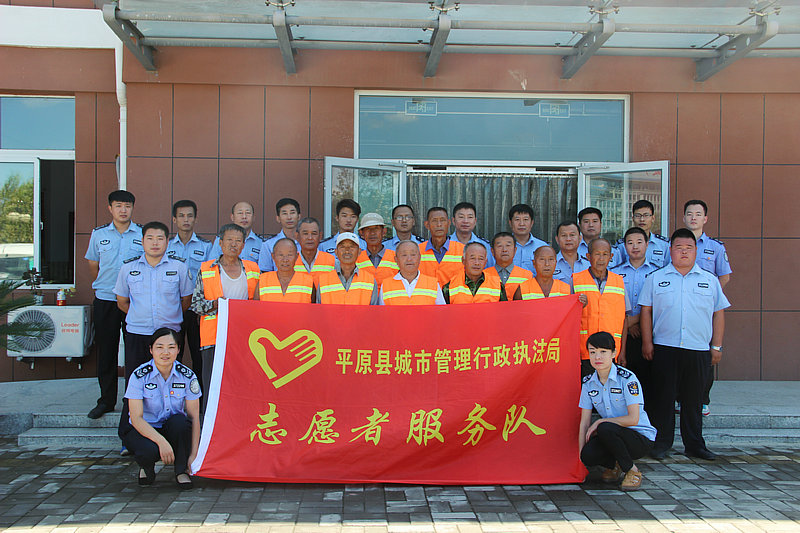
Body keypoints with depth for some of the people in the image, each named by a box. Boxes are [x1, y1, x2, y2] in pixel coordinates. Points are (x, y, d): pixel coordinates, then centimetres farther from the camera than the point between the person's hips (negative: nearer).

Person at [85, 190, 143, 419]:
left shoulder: (144, 234, 2)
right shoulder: (98, 234, 7)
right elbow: (93, 265, 17)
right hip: (105, 300, 2)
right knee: (105, 351, 7)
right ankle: (106, 400, 18)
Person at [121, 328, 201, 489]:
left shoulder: (187, 376, -10)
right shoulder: (140, 375, -15)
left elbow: (194, 417, -11)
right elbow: (136, 418, -20)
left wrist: (193, 454, -20)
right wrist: (161, 441, -34)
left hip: (174, 430, 2)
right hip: (142, 430, -1)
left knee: (179, 420, -33)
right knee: (149, 450, -35)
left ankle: (181, 470, -9)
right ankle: (146, 467, 5)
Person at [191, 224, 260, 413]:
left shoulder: (253, 270, 12)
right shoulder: (206, 270, 6)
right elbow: (195, 303, 5)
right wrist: (214, 304, -12)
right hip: (214, 338, -2)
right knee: (212, 388, -3)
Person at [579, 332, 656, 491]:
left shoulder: (627, 378, -14)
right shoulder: (588, 383, 1)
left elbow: (633, 419, -20)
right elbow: (584, 423, -2)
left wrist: (600, 422, -17)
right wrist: (580, 456, -10)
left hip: (642, 437, -4)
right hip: (612, 436, 4)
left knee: (605, 428, -34)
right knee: (588, 455, -27)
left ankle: (632, 471, -10)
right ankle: (614, 465, 8)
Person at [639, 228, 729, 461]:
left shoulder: (710, 280, 11)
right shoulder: (655, 279, 7)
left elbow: (718, 313, 12)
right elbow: (646, 311, 5)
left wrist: (717, 346, 6)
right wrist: (647, 342, -1)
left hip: (699, 350, 1)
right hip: (664, 348, -1)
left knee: (694, 399, 7)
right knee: (663, 397, 2)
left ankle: (694, 444, 18)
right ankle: (661, 443, 12)